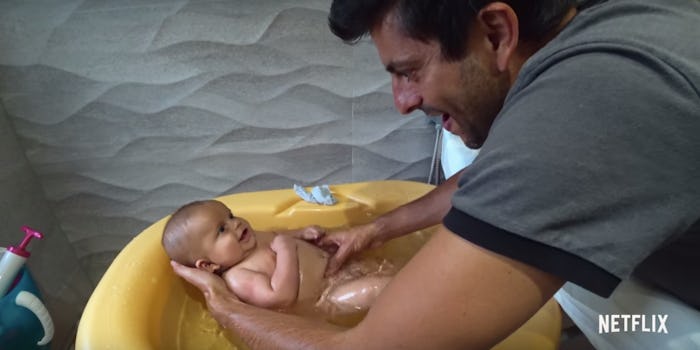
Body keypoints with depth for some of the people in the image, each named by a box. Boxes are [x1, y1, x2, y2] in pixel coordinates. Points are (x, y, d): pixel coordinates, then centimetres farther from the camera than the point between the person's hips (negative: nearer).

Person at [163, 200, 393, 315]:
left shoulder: (252, 239, 4)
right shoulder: (237, 278, -23)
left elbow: (278, 236, 24)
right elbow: (282, 296, -35)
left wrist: (302, 233, 4)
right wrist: (286, 250, -29)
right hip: (327, 298, -9)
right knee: (379, 286, -23)